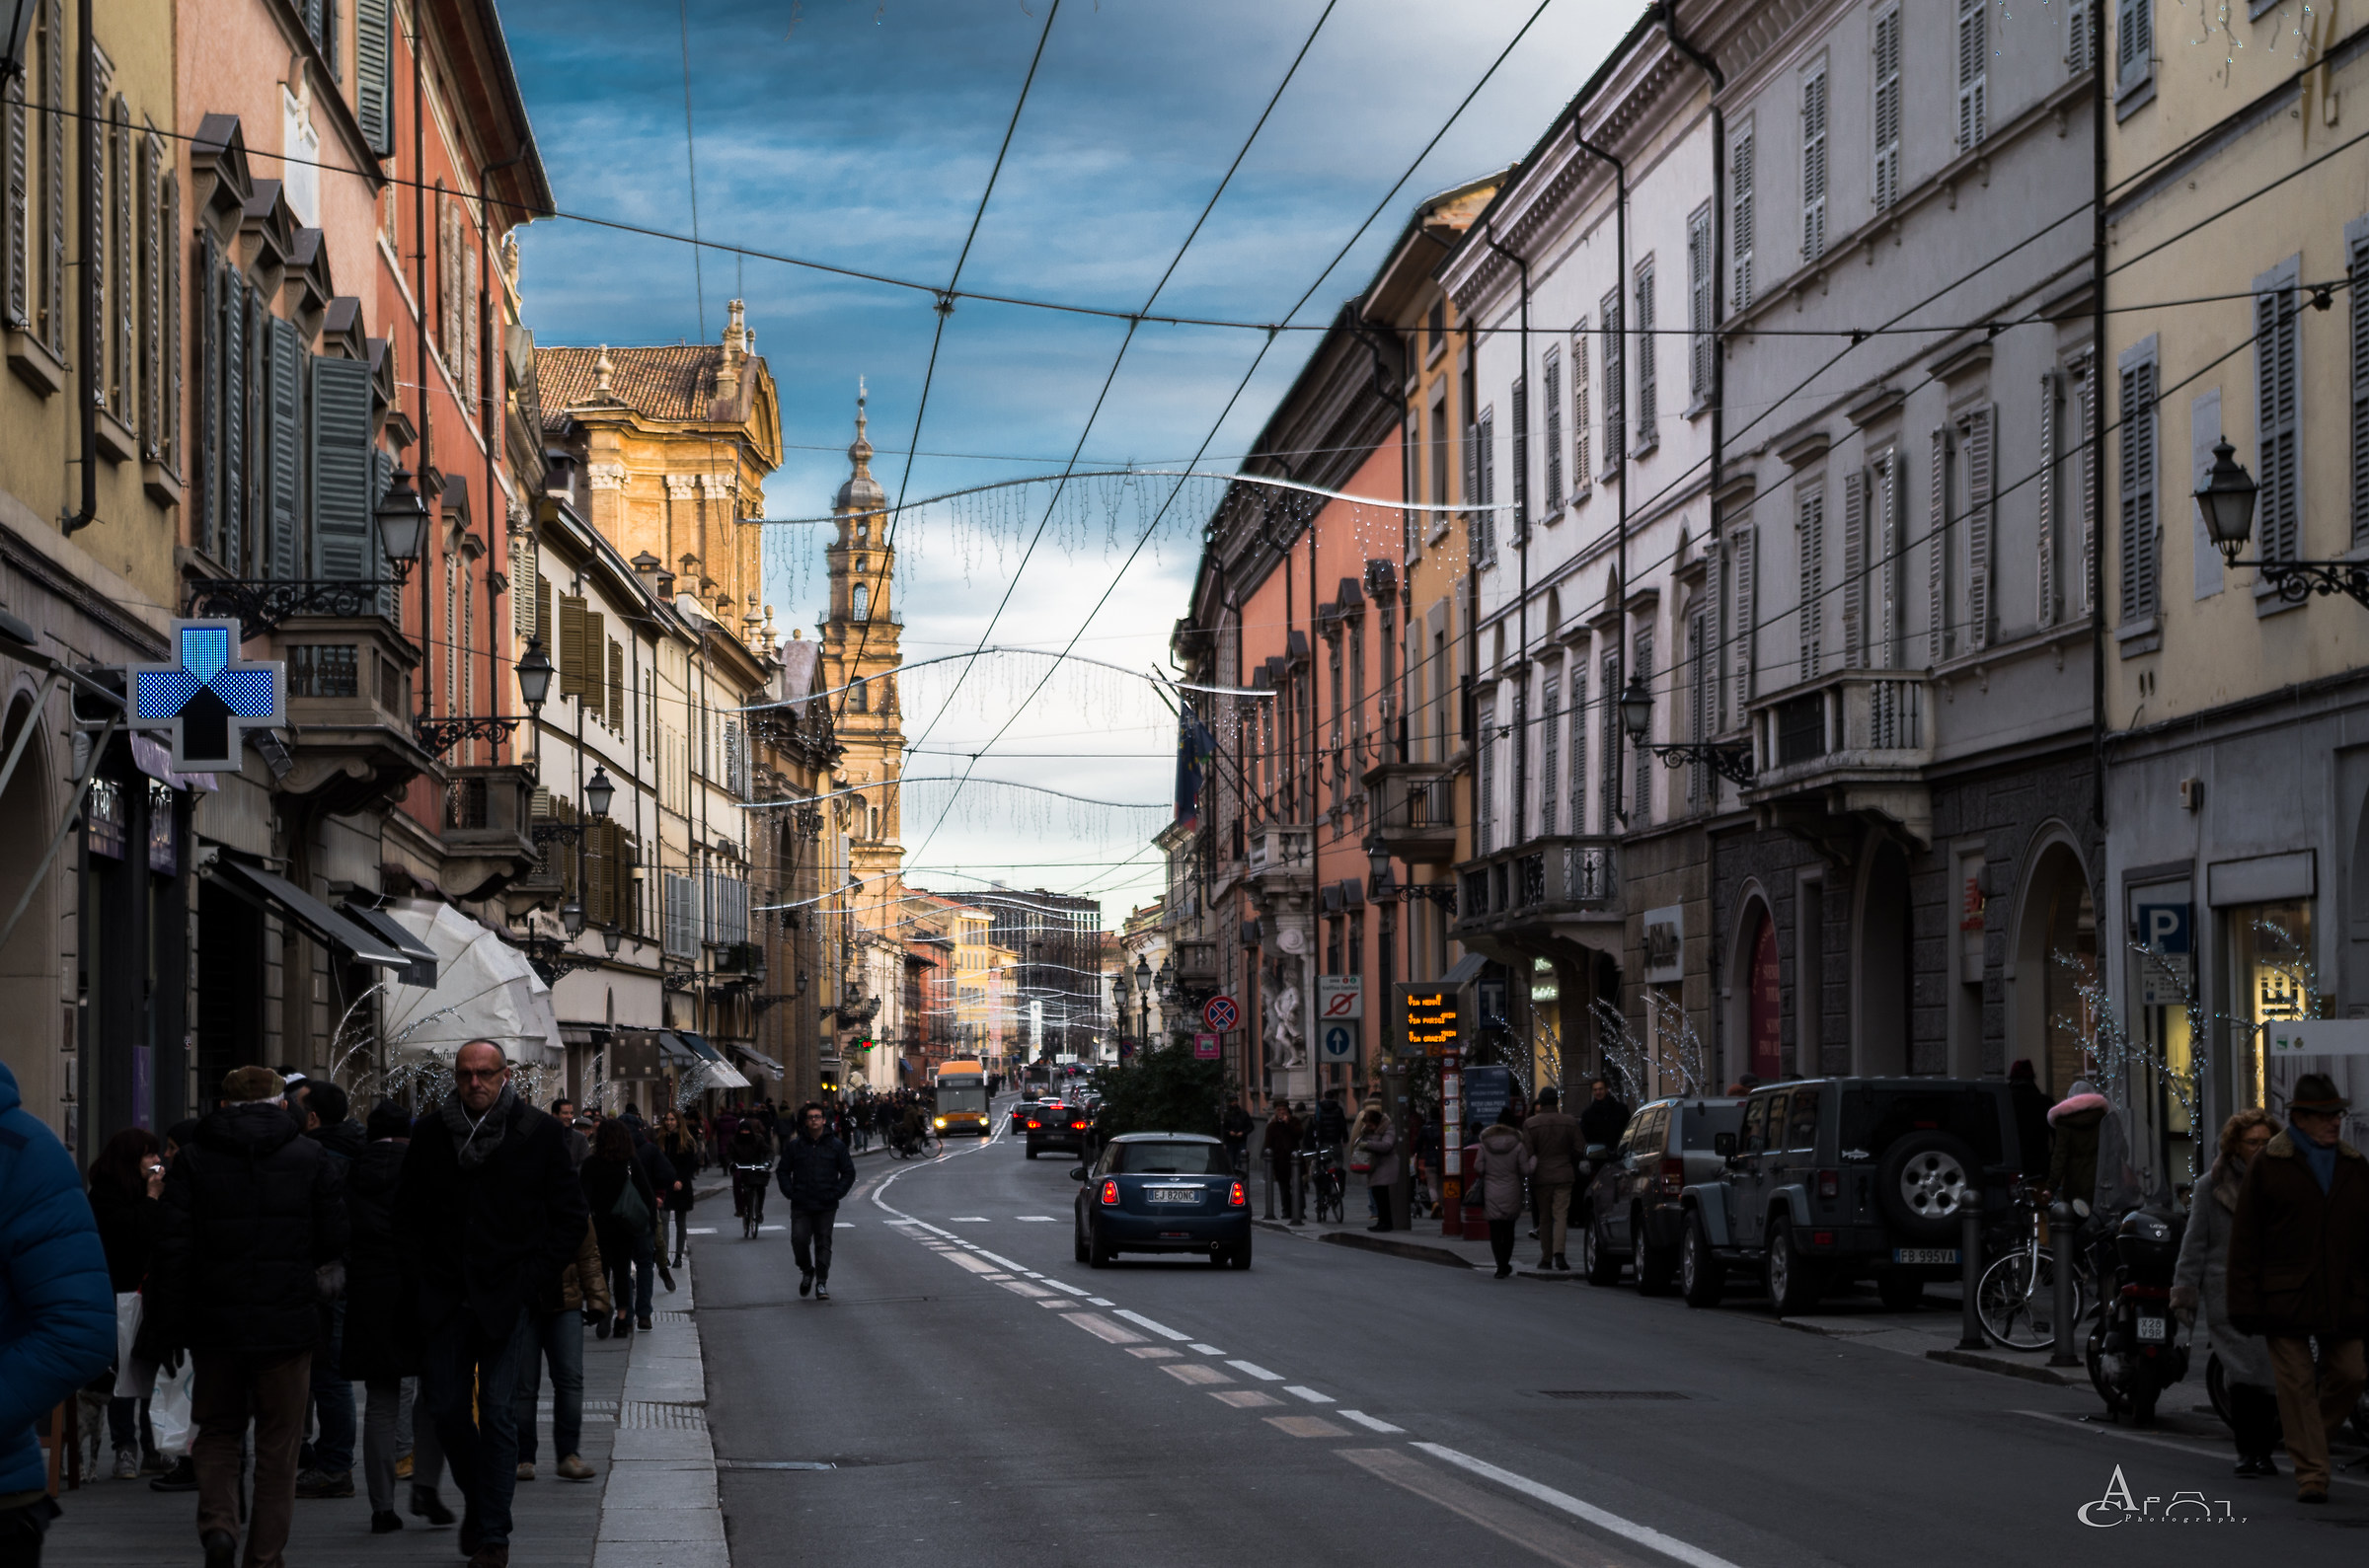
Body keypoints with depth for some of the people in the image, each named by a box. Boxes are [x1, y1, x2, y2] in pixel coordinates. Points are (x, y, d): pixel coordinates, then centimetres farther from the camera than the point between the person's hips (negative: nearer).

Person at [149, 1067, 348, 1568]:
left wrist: (171, 1324, -1)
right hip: (288, 1320, 0)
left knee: (219, 1433, 15)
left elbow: (173, 1248, -4)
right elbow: (334, 1242, -1)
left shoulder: (192, 1161, 0)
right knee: (279, 1443, 9)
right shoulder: (312, 1159, 0)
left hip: (215, 1321, 1)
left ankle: (218, 1524, -9)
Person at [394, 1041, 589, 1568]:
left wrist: (534, 1278, -5)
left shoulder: (538, 1133, -1)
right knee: (445, 1406, 4)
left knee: (497, 1413, -4)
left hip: (506, 1294, -3)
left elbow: (568, 1214, 3)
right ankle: (478, 1499, 29)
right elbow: (407, 1212, 14)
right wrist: (420, 1277, 3)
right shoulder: (430, 1133, 6)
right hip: (445, 1297, 3)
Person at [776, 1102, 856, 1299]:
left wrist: (837, 1193, -2)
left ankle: (821, 1283, 5)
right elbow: (783, 1171, 12)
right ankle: (807, 1271, 18)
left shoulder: (836, 1146, 5)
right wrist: (790, 1193, -2)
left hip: (826, 1207, 0)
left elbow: (848, 1172, 10)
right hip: (801, 1206, 0)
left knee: (823, 1243, 0)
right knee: (799, 1240, -9)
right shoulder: (794, 1146, 5)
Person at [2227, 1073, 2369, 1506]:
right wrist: (2245, 1303, -7)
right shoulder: (2268, 1166, -1)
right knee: (2297, 1384, -4)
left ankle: (2307, 1440, 27)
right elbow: (2244, 1240, -2)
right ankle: (2311, 1474, -2)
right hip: (2285, 1299, -4)